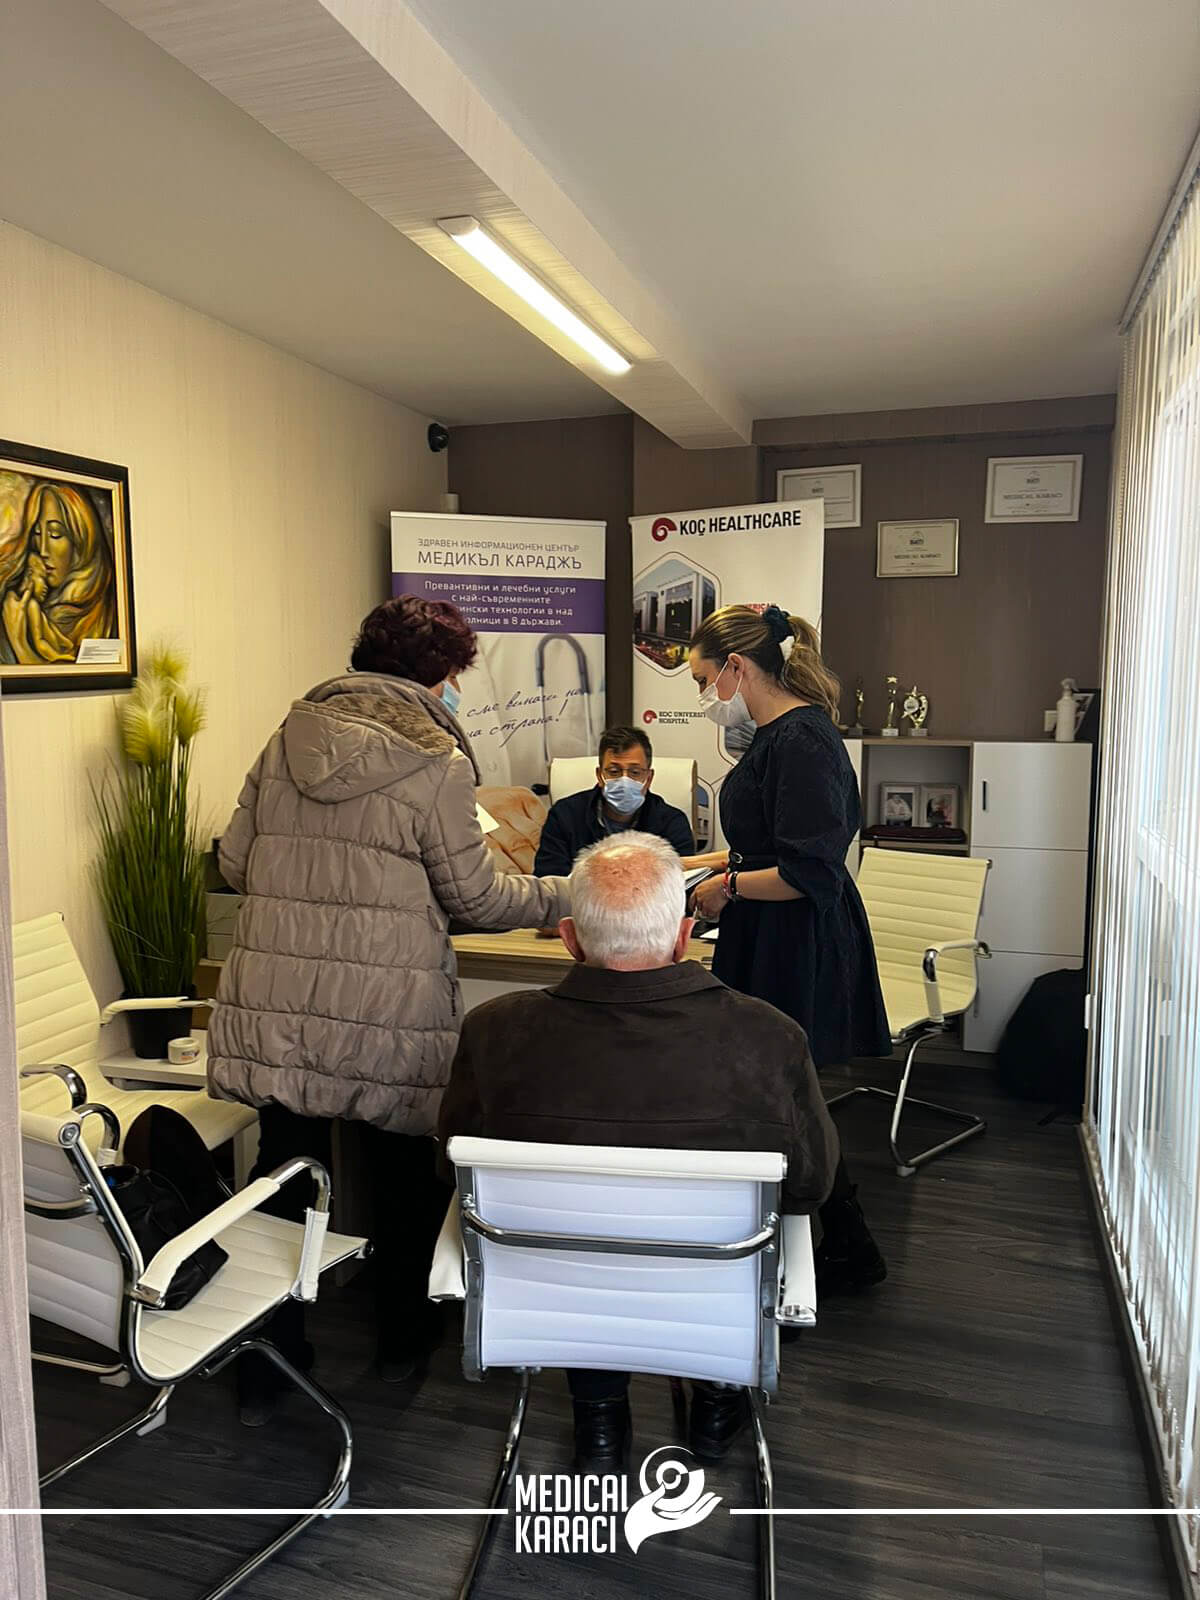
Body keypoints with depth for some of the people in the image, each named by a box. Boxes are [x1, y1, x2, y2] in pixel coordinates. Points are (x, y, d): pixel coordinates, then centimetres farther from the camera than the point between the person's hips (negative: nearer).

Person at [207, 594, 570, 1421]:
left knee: (285, 1173, 16)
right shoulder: (435, 762, -10)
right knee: (406, 1172, 17)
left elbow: (236, 860, 9)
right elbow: (476, 895, -8)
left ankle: (265, 1367, 26)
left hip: (277, 1004, 5)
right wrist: (573, 895, 6)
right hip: (389, 1014, -4)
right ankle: (402, 1339, 36)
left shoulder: (291, 736, 6)